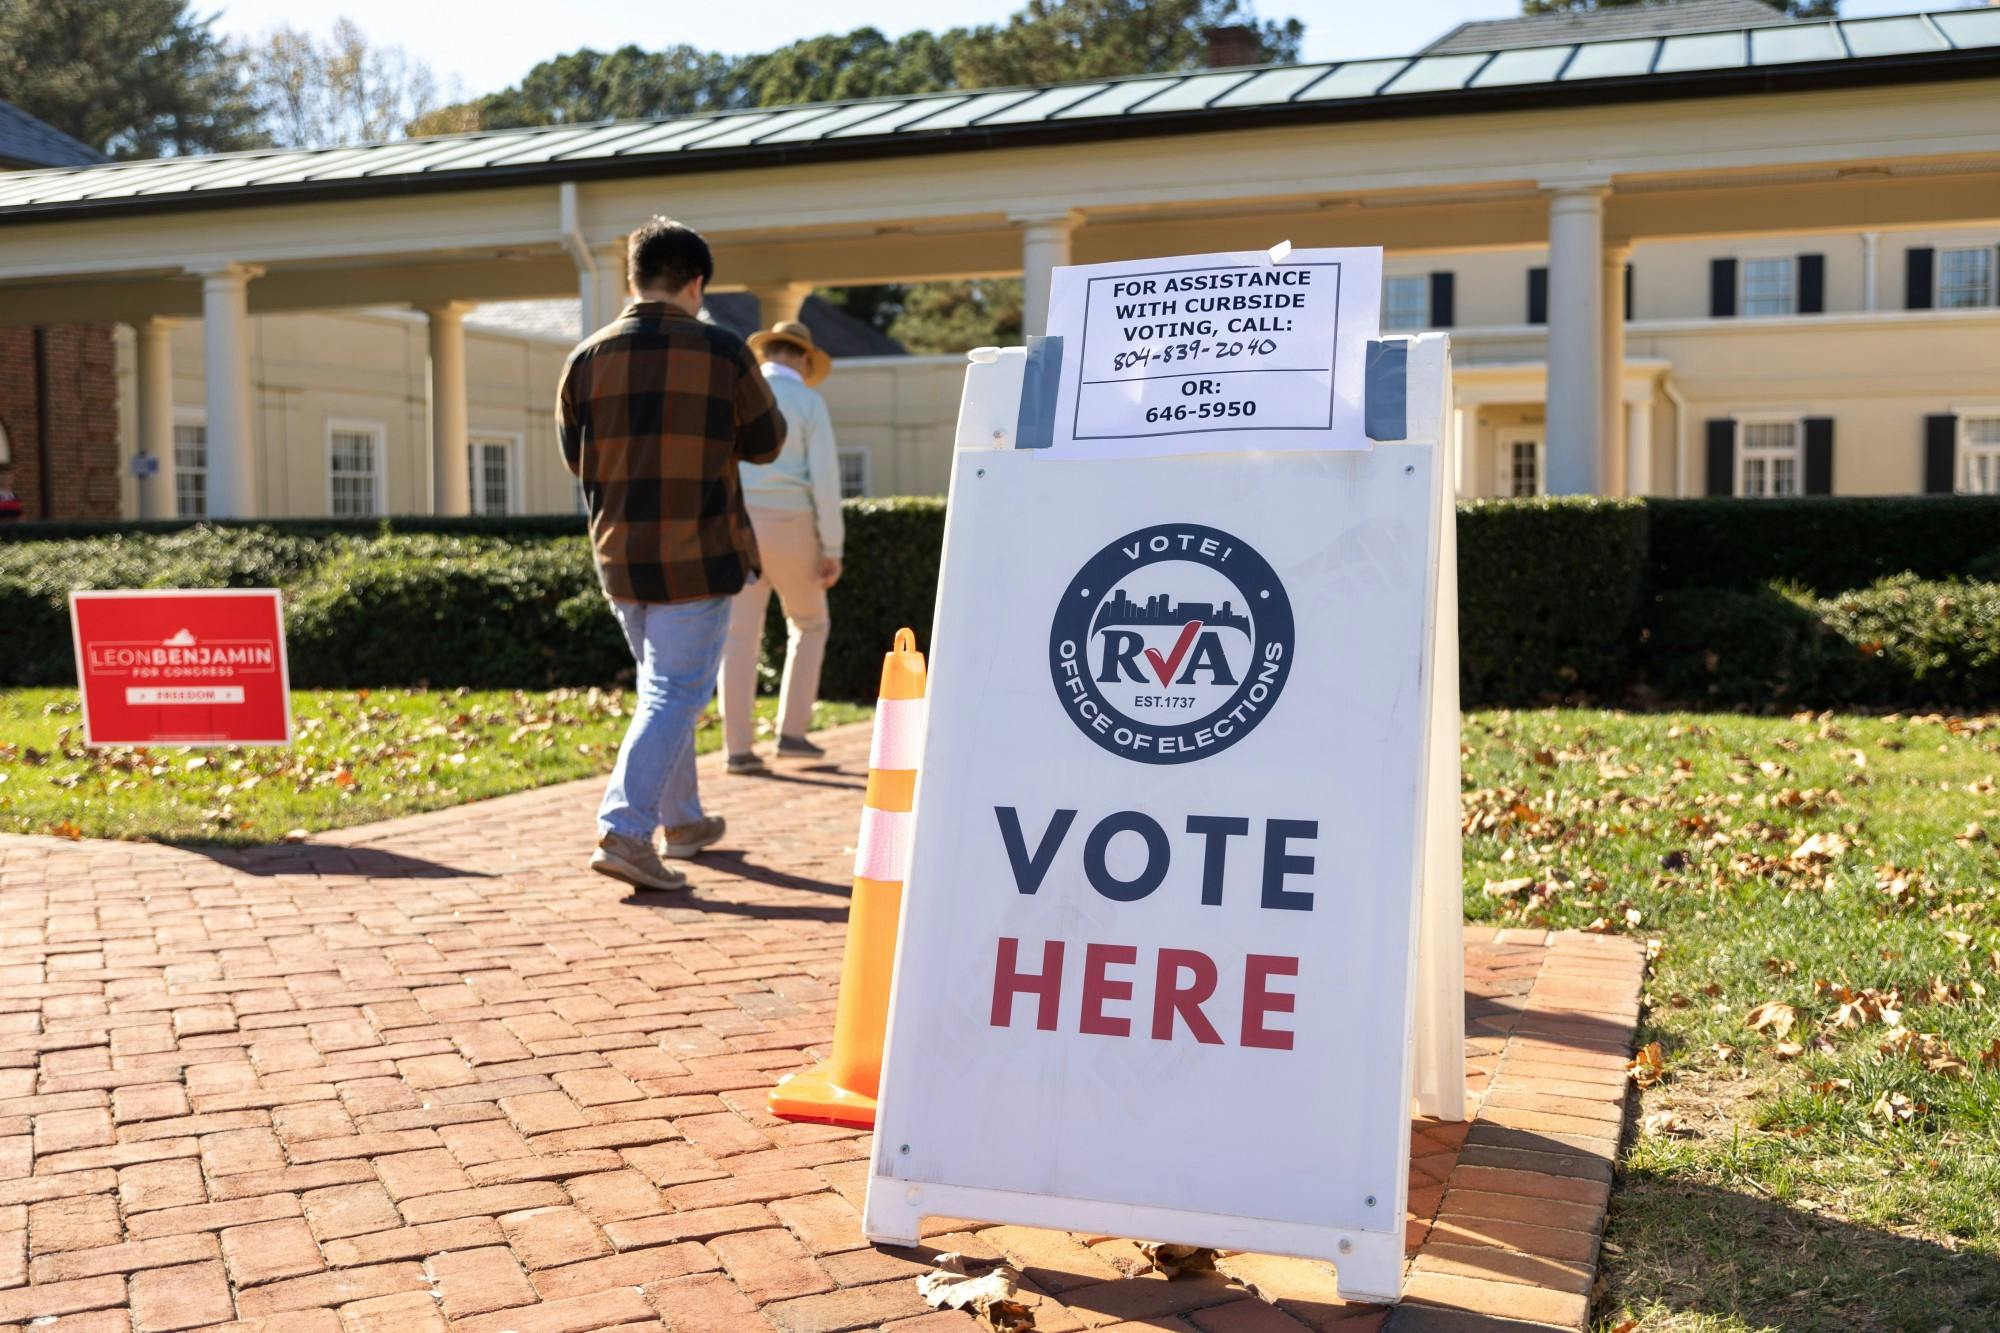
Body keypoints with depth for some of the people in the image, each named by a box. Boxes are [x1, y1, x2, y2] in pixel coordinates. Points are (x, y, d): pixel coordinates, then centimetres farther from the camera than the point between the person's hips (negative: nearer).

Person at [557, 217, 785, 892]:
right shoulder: (723, 351, -9)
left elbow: (576, 456, 10)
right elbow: (765, 443, 2)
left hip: (621, 553, 4)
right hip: (699, 553, -4)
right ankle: (623, 831, -13)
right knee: (676, 693, -2)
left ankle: (683, 819, 31)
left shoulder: (588, 357, -1)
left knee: (662, 685, 20)